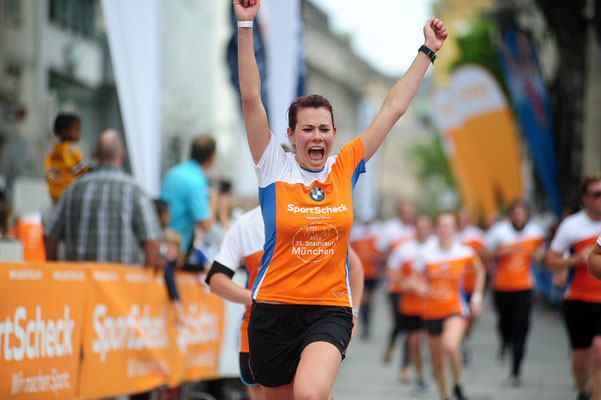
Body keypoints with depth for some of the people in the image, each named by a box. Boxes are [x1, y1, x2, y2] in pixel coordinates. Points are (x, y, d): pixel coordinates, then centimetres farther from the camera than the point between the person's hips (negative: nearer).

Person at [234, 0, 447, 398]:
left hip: (330, 312, 0)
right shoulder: (276, 168, -1)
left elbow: (393, 109, 11)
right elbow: (251, 99, -8)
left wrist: (427, 52, 15)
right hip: (275, 310, 0)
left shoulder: (345, 168, 4)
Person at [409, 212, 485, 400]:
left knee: (450, 346, -28)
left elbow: (479, 271, 14)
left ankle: (457, 384, -2)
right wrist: (419, 287, -23)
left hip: (455, 309, -2)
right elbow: (413, 280, 0)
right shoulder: (426, 254, -6)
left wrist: (477, 297, 8)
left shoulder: (465, 252, -5)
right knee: (437, 361, 7)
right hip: (432, 312, 2)